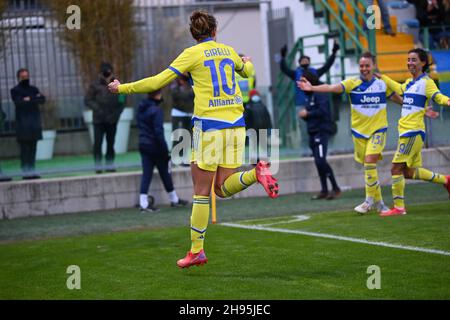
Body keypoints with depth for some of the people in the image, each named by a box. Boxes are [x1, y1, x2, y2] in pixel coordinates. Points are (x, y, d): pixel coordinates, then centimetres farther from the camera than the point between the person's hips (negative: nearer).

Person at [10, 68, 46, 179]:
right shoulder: (15, 91, 4)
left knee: (33, 148, 4)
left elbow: (42, 99, 4)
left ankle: (31, 171, 7)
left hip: (34, 123, 5)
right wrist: (35, 100, -8)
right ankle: (26, 172, -9)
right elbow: (19, 102, -12)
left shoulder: (34, 89, 19)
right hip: (23, 123, -5)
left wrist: (30, 100, -10)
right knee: (25, 149, -8)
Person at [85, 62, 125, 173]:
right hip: (99, 120, -2)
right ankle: (98, 166, -2)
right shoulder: (95, 85, -3)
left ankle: (109, 165, 15)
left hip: (112, 120, 2)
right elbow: (87, 100, -1)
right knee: (98, 142, -7)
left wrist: (116, 114, -6)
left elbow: (121, 102, 7)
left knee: (110, 142, 7)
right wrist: (97, 108, -15)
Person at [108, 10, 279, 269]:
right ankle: (256, 173, -18)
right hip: (236, 122, 5)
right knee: (223, 187, 10)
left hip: (209, 123, -5)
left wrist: (123, 88, 8)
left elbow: (158, 82, -3)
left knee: (202, 191, 1)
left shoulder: (192, 54, -1)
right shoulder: (228, 51, 13)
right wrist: (247, 62, 60)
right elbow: (247, 71, 35)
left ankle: (197, 250, 4)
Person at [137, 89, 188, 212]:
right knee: (164, 173, 9)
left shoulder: (141, 108, 6)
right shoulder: (156, 110, -17)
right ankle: (174, 199, 24)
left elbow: (140, 125, 10)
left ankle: (143, 203, -4)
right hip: (155, 146, -6)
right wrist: (165, 151, -14)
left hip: (143, 145, 6)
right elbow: (159, 132, -19)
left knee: (146, 174, 4)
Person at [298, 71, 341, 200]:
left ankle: (335, 188, -10)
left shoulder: (320, 93, -10)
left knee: (321, 161, -16)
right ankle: (324, 190, 13)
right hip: (313, 132, 9)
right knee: (318, 162, 9)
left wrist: (307, 114, -13)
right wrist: (304, 115, 0)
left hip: (321, 131, -9)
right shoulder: (309, 94, 18)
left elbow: (323, 111, -20)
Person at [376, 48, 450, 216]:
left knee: (396, 168, -9)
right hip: (406, 132, 9)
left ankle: (398, 207, -3)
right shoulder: (409, 82, 16)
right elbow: (399, 89, 39)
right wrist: (381, 77, 47)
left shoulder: (426, 82, -8)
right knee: (408, 172, 12)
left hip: (413, 132, -9)